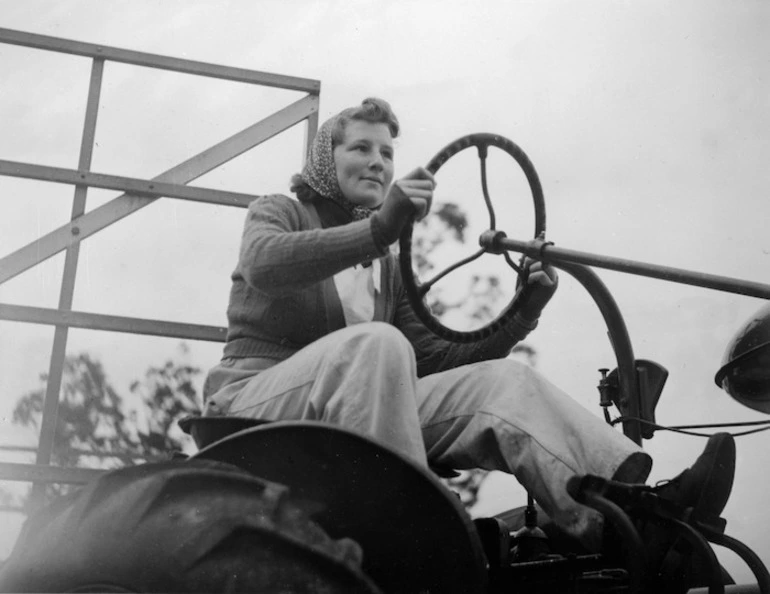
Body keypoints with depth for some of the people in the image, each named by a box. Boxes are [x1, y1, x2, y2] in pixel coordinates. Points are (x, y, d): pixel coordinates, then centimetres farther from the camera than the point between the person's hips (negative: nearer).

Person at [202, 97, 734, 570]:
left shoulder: (389, 267, 26)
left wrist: (521, 315, 0)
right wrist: (380, 228, -31)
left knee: (503, 382, -17)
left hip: (357, 416, 5)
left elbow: (439, 360, 16)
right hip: (256, 400, -5)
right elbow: (263, 264, -17)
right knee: (376, 341, -35)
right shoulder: (278, 211, 11)